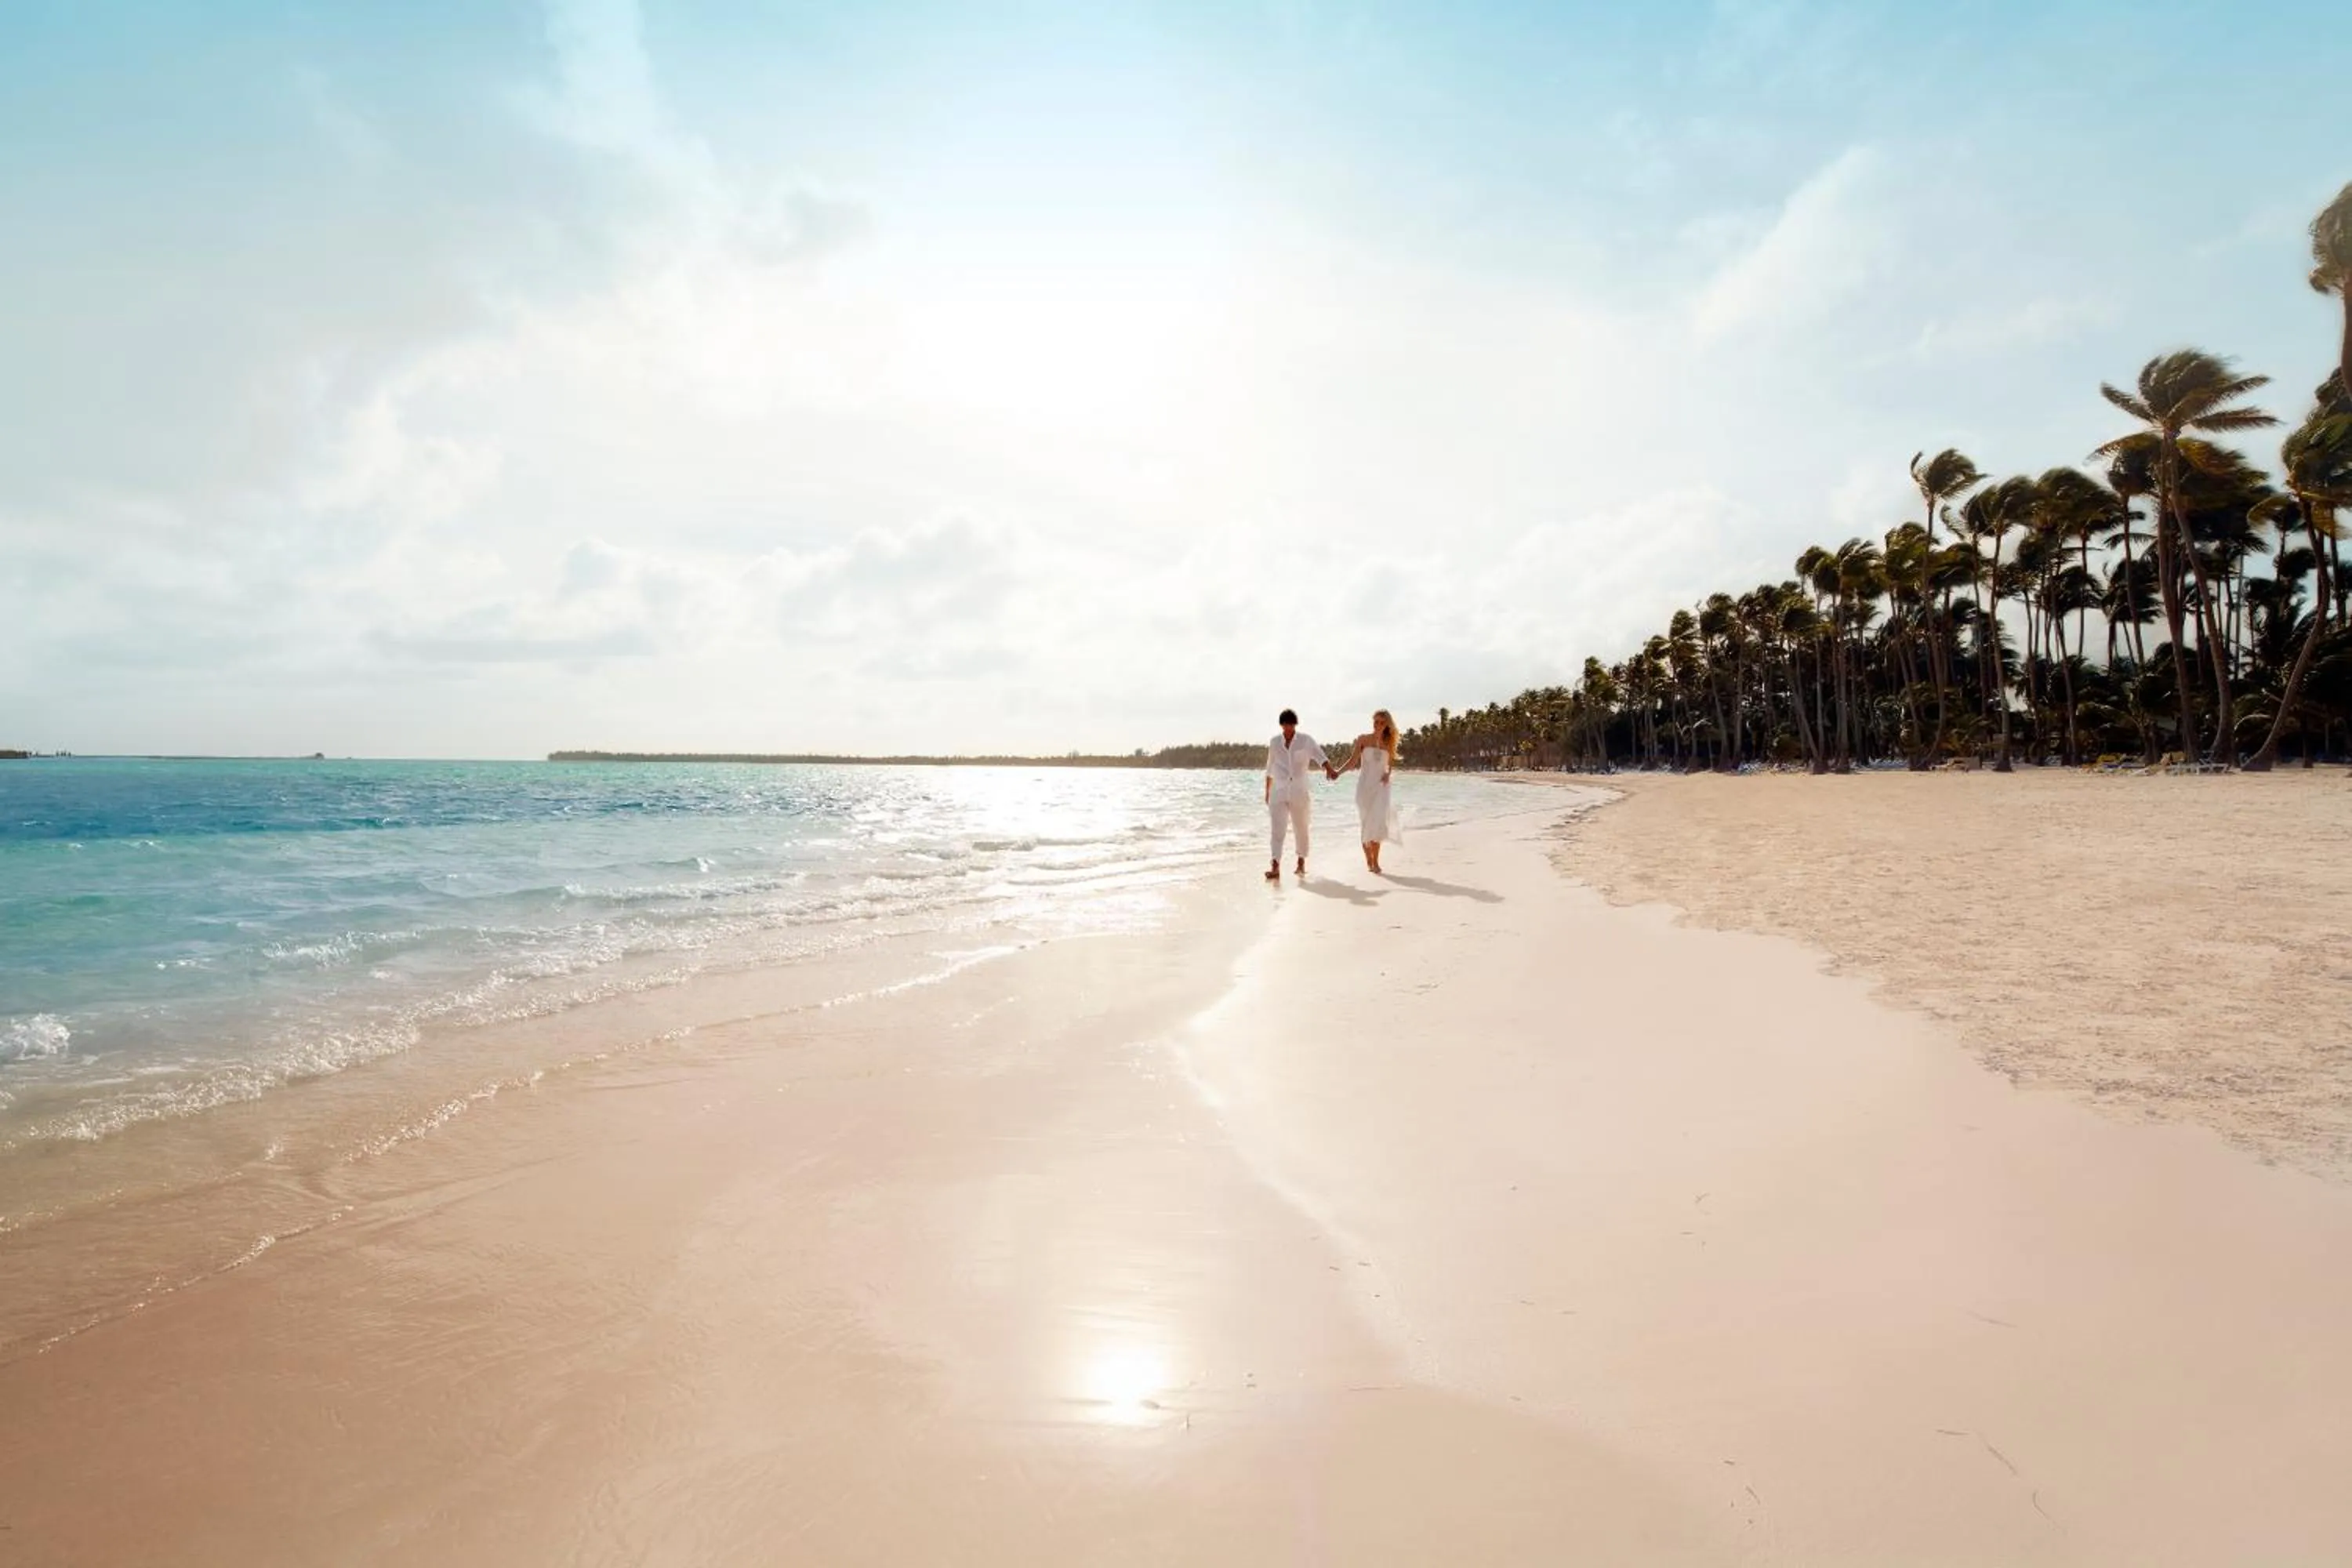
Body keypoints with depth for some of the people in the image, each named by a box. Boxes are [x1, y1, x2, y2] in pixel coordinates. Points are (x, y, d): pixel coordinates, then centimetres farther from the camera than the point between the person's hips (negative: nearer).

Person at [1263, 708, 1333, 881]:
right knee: (1278, 829, -11)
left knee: (1301, 828, 10)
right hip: (1279, 791, 1)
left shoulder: (1306, 740, 0)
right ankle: (1275, 867, -19)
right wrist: (1267, 791, 19)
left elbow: (1319, 756, -16)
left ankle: (1302, 862, 29)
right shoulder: (1274, 742, 7)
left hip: (1299, 791, -1)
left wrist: (1330, 770, -35)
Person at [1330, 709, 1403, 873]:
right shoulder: (1363, 739, 2)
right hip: (1365, 784, -1)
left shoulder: (1389, 743, 8)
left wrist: (1388, 773, -2)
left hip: (1380, 786, 1)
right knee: (1366, 822, -1)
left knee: (1378, 822, -11)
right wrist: (1338, 771, -17)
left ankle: (1375, 861, -6)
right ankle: (1369, 859, 11)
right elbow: (1353, 760, -3)